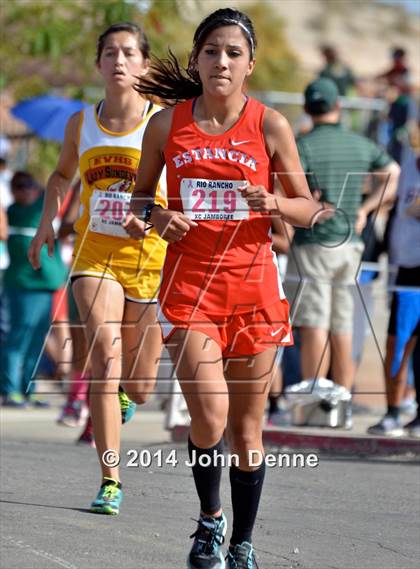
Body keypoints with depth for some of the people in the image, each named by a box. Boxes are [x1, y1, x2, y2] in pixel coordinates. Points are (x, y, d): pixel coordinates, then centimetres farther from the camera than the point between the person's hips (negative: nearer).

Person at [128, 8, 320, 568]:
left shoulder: (270, 125, 0)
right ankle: (209, 521, 9)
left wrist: (274, 202, -16)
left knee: (246, 428, 5)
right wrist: (157, 216, -7)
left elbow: (308, 209, 5)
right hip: (188, 284, 0)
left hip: (252, 285, 0)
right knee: (209, 417, -16)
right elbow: (140, 197, 15)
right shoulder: (167, 124, 3)